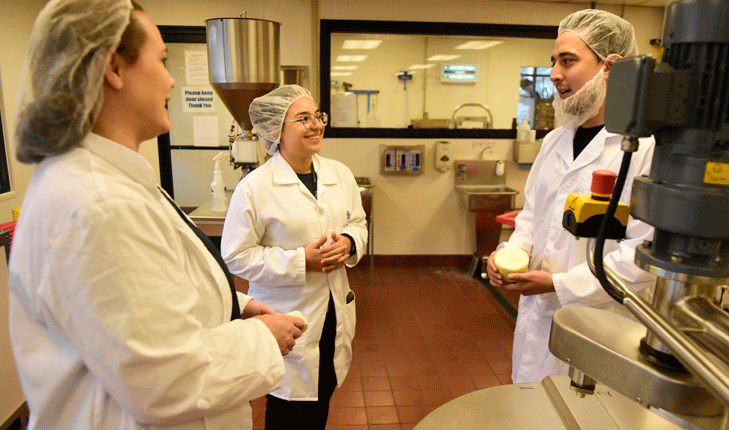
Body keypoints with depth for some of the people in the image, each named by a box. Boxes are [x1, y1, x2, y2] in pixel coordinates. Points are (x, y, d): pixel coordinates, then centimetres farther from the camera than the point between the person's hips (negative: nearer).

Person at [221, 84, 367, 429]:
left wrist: (350, 242, -10)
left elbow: (358, 222, 14)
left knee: (322, 400, 23)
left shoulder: (340, 174, 2)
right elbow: (236, 256, -15)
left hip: (334, 313, 6)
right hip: (287, 318, -5)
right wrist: (301, 261, -21)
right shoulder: (254, 187, -16)